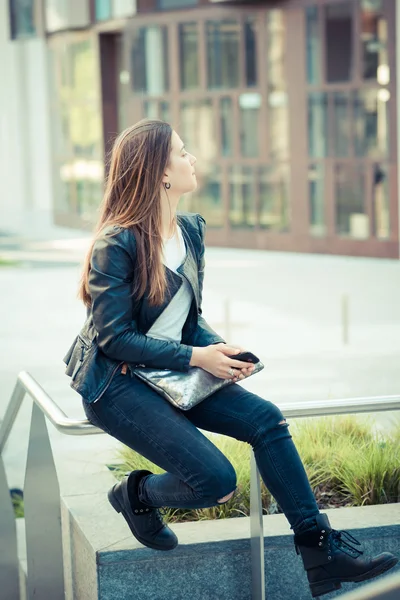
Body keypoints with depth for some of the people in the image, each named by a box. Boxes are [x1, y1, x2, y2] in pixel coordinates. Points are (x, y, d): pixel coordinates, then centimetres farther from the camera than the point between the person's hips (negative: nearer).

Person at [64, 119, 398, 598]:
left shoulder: (191, 230, 7)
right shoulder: (115, 245, -17)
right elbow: (113, 338, -18)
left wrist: (219, 349, -8)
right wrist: (195, 357, -20)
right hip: (116, 382, -7)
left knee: (266, 419, -15)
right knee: (216, 480, -22)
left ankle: (319, 551, -11)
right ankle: (136, 495, 10)